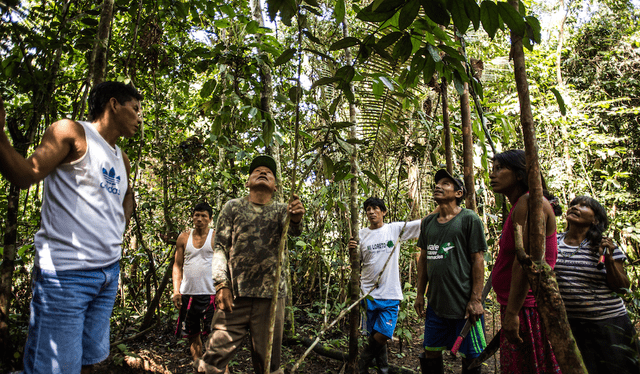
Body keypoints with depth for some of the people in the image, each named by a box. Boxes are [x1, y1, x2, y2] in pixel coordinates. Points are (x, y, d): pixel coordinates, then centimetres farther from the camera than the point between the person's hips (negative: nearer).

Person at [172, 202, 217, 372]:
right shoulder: (184, 237, 9)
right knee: (192, 334, 12)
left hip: (210, 293, -3)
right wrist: (176, 290, 0)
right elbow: (177, 265, 11)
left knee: (212, 333, -6)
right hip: (187, 293, 4)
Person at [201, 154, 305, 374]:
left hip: (271, 297, 1)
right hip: (234, 295, 0)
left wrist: (297, 219, -37)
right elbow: (220, 248, 4)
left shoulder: (282, 210, 10)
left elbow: (293, 230, -13)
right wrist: (221, 285, -9)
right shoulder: (233, 207, 9)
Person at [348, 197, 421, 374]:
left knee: (381, 336, -9)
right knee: (375, 335, 9)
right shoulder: (361, 234, 5)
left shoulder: (395, 229, 0)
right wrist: (352, 250, -10)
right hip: (369, 293, 2)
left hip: (390, 294, -2)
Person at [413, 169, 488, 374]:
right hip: (435, 302, 5)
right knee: (431, 354, 13)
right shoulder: (428, 222, 9)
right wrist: (420, 294, 12)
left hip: (464, 303, -5)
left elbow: (478, 260, -8)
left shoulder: (469, 219, -6)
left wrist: (476, 299, -12)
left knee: (469, 357, 7)